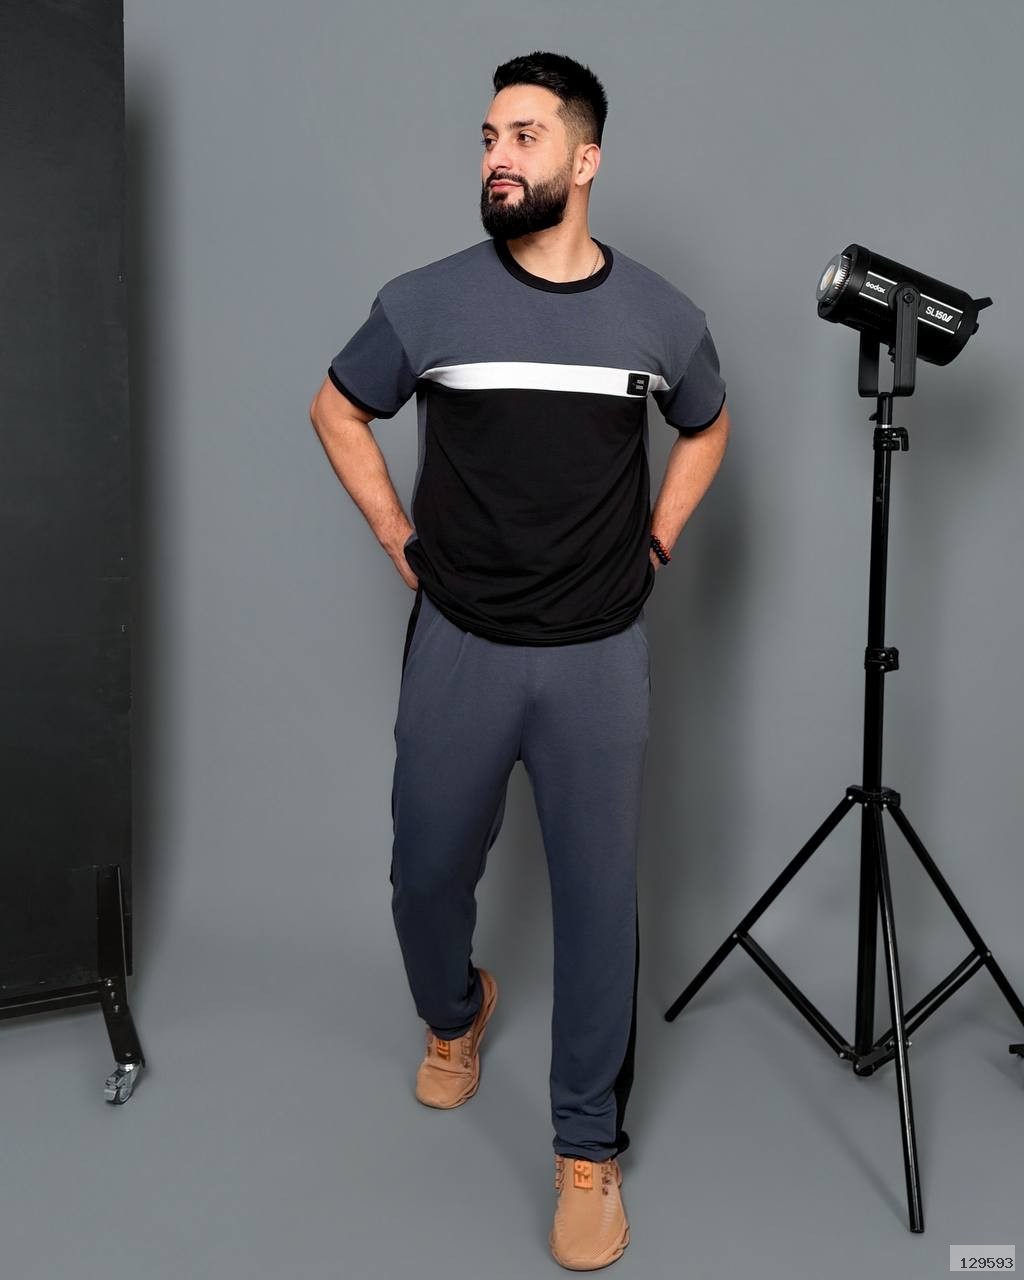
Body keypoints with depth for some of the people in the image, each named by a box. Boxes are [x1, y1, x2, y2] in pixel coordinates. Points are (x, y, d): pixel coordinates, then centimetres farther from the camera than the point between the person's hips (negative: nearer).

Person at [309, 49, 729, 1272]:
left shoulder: (660, 314, -3)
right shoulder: (425, 300, -7)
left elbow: (706, 428, 17)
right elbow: (337, 412, 9)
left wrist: (655, 542, 7)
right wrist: (397, 537, 3)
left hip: (600, 655, 0)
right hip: (459, 647, 1)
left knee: (597, 896, 5)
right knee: (428, 872, 14)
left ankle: (588, 1148, 23)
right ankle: (453, 1016, 48)